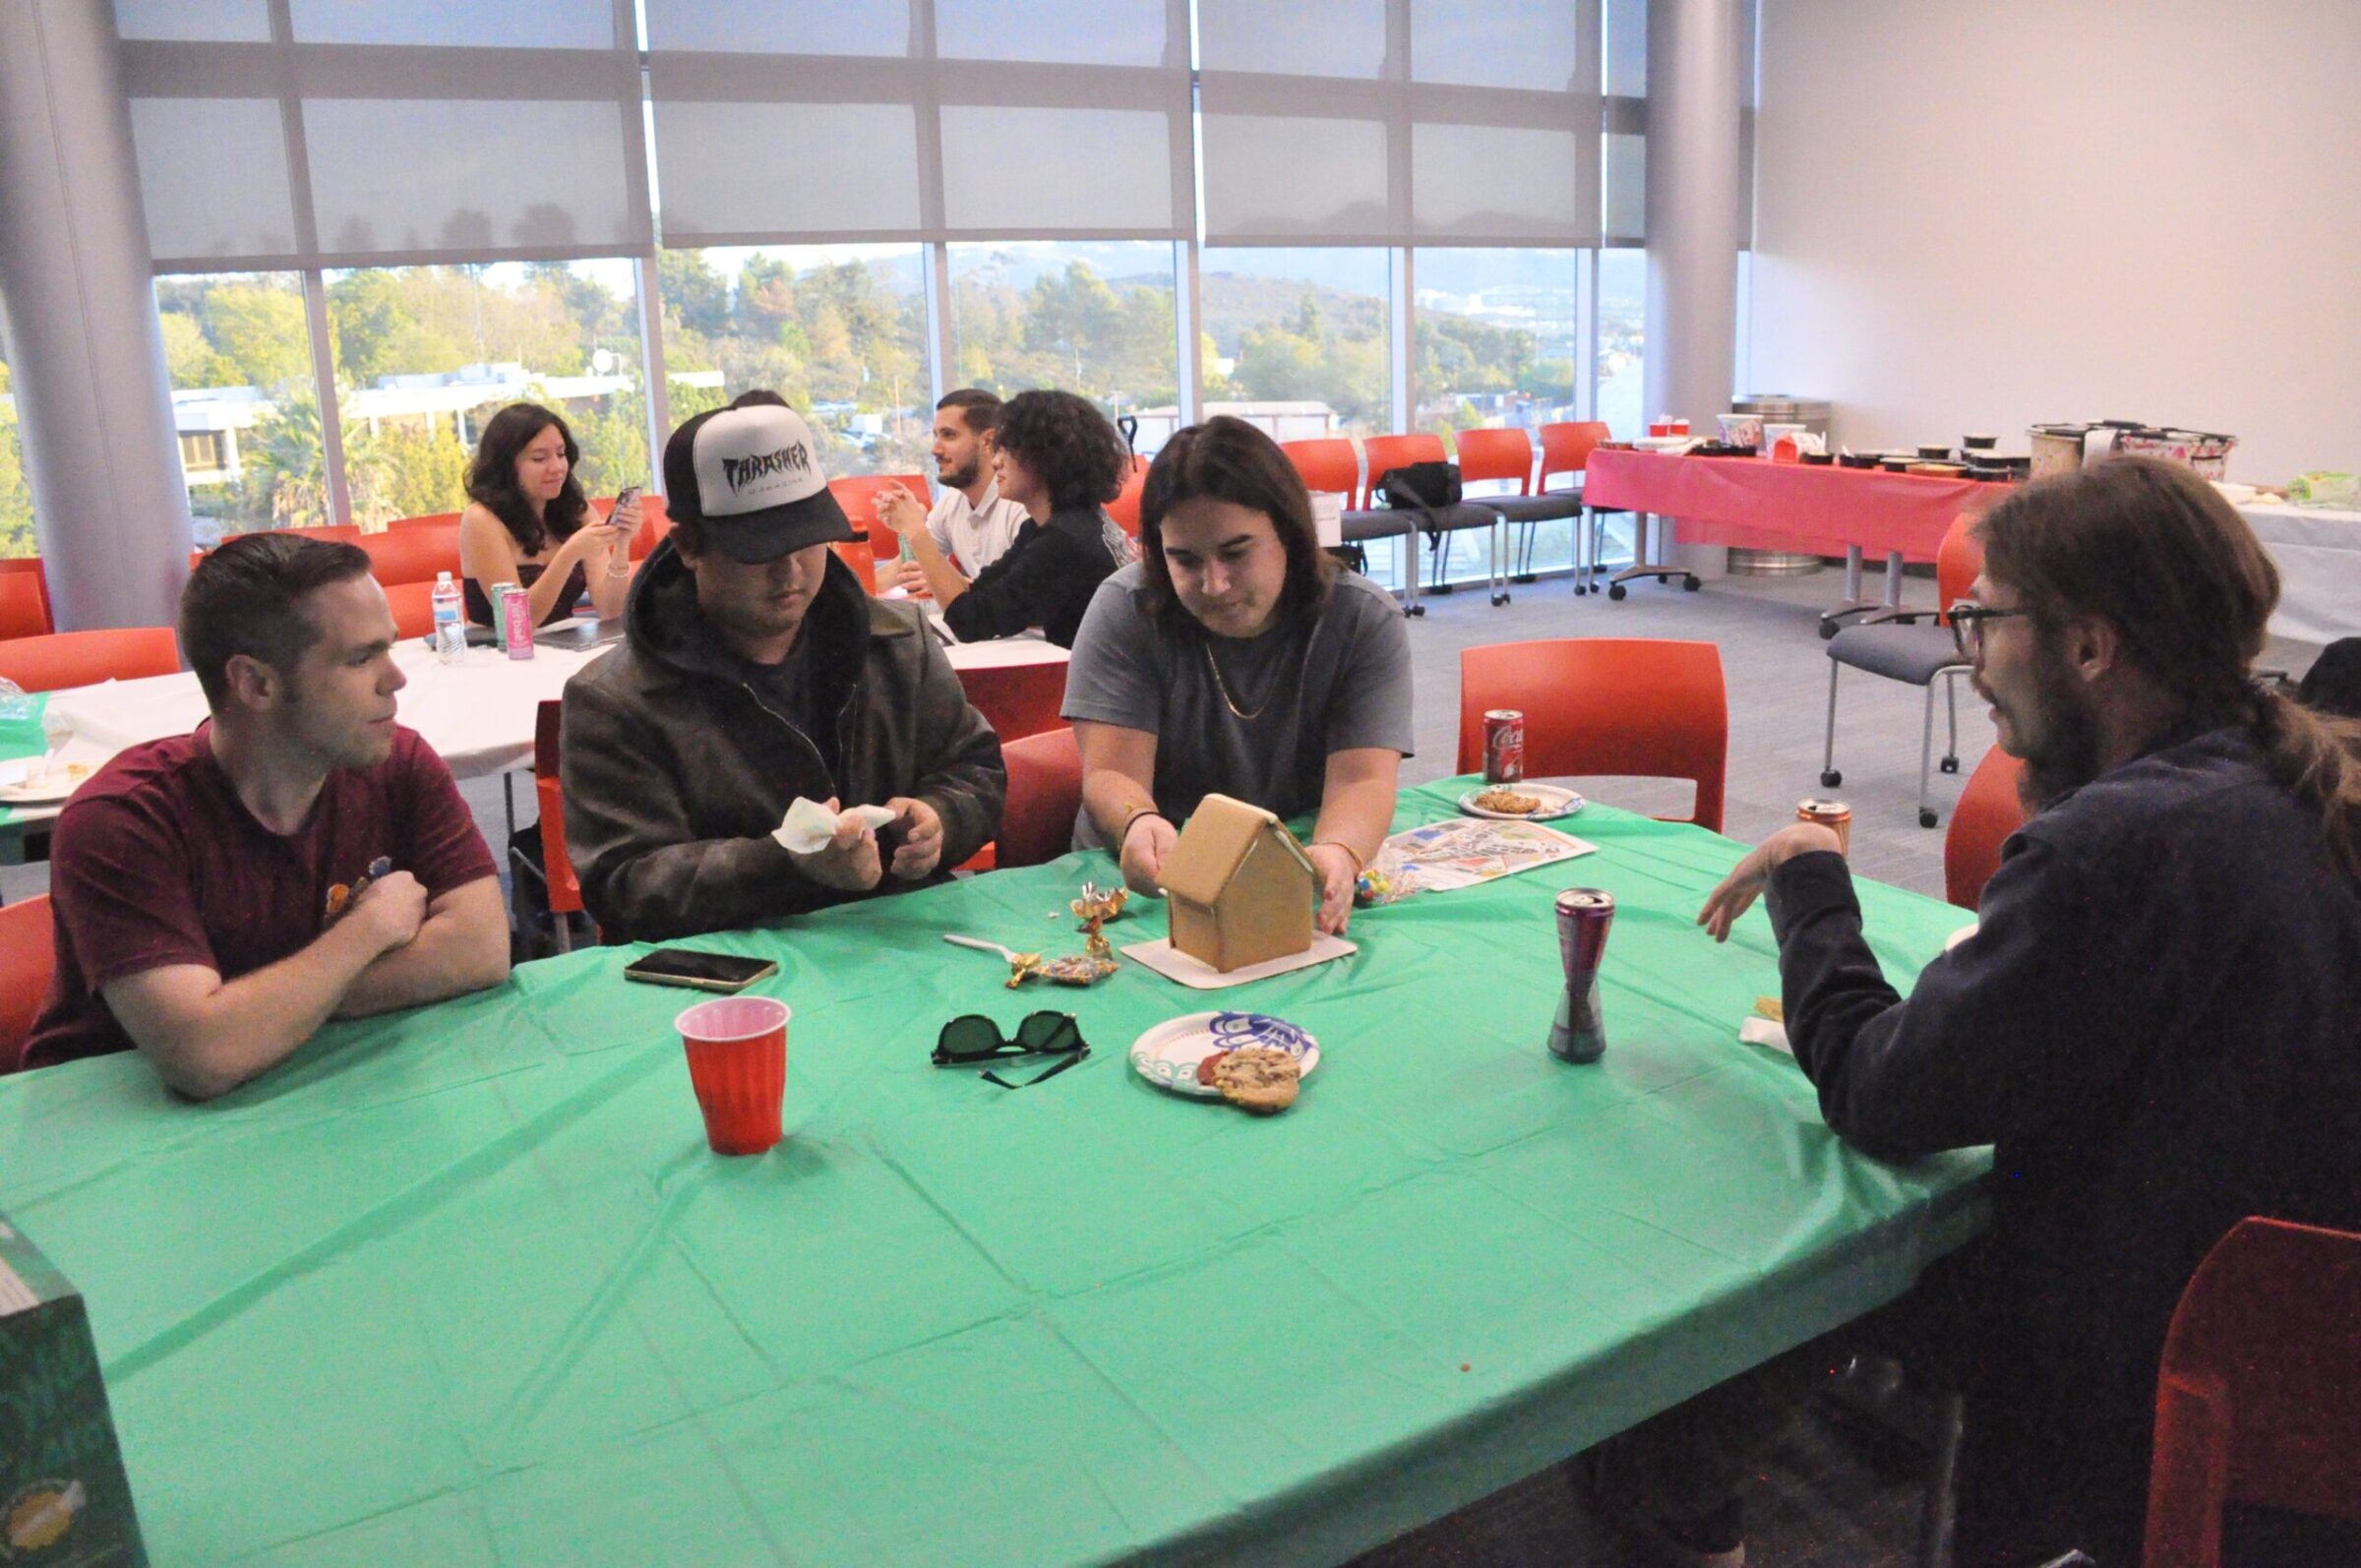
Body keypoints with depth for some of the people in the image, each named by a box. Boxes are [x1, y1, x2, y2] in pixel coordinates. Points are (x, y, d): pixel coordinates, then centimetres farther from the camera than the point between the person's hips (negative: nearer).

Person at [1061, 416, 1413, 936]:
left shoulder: (1365, 621, -5)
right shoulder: (1124, 610, -7)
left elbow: (1361, 780, -16)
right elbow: (1111, 776, -14)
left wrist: (1338, 854, -40)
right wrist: (1140, 824, -39)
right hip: (1148, 882, 0)